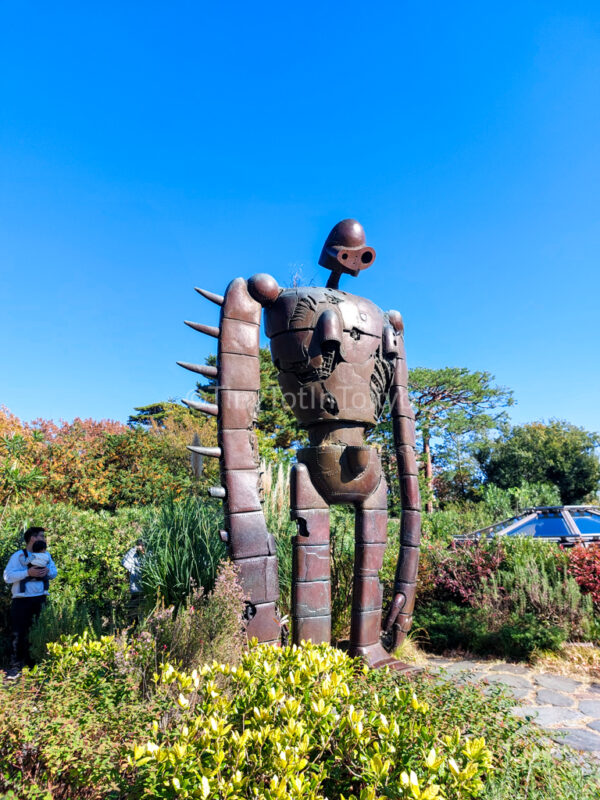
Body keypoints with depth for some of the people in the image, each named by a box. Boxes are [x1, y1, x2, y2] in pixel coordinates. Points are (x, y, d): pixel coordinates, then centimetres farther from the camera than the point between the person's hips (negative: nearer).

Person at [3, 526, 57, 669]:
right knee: (19, 632, -2)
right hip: (22, 600, -5)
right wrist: (28, 572, -23)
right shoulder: (18, 556, -6)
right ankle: (16, 665, 10)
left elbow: (54, 572, 12)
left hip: (40, 599, 5)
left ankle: (32, 663, 25)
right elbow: (8, 576, -13)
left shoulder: (46, 555, 11)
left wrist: (48, 571, -10)